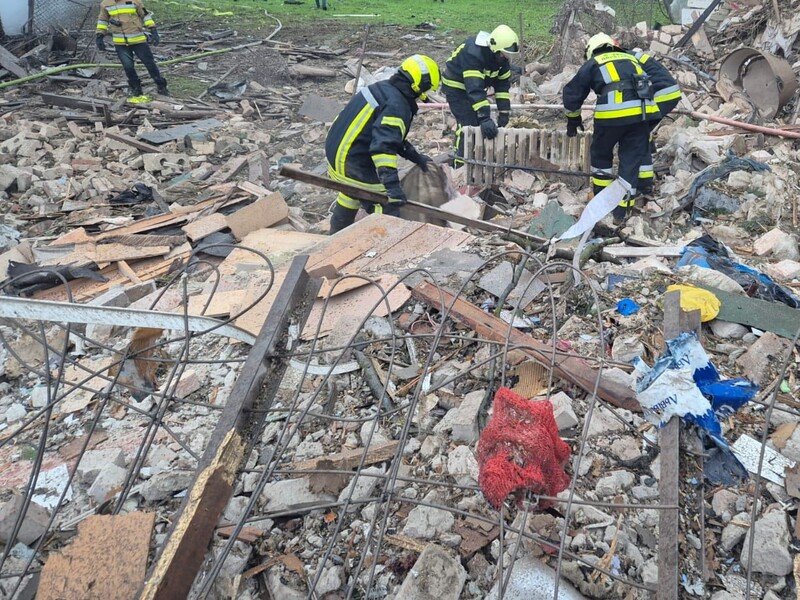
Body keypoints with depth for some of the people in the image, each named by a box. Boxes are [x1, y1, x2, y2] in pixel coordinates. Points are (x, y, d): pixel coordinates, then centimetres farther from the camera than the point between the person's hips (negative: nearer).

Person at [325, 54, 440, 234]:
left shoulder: (382, 89, 9)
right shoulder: (396, 106, -21)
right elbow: (384, 145, -34)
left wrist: (415, 156, 18)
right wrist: (392, 184, -41)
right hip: (354, 165, -10)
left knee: (349, 198, 31)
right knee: (388, 209, -8)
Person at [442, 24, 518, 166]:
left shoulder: (500, 56, -10)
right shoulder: (472, 53, -35)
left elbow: (503, 84, -3)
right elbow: (475, 90, -42)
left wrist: (504, 112, -9)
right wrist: (485, 118, -48)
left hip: (477, 86, 8)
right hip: (456, 87, -8)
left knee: (480, 124, 4)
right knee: (467, 125, -17)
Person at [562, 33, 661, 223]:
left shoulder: (593, 63, 19)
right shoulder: (631, 59, 30)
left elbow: (572, 92, 21)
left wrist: (573, 120, 34)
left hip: (612, 112, -3)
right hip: (642, 112, 3)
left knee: (600, 153, 20)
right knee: (631, 159, 9)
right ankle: (621, 211, 10)